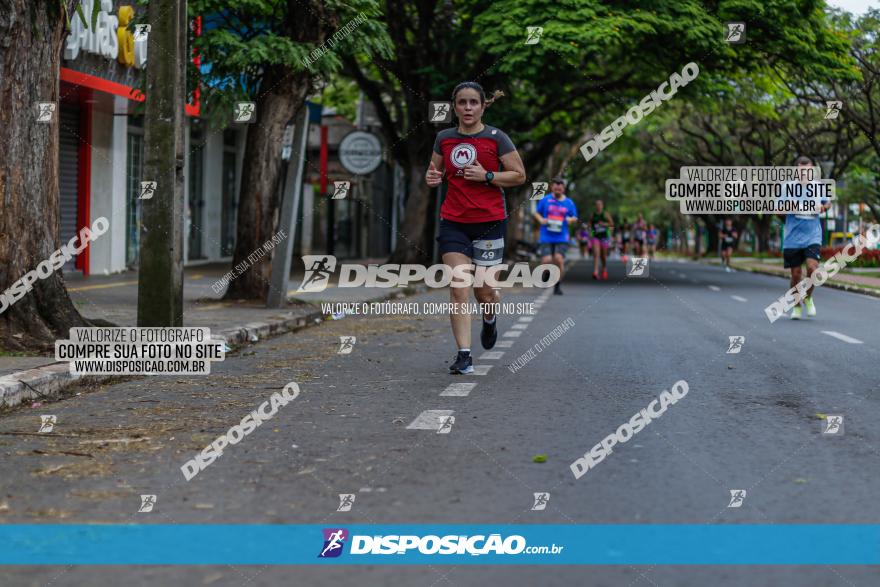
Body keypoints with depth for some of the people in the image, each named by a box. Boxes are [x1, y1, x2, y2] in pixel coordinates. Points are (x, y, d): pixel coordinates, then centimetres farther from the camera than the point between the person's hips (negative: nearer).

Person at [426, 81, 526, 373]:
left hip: (490, 221, -2)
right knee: (458, 289, -8)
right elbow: (435, 171, 20)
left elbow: (519, 175, -2)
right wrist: (432, 177, -4)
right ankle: (464, 354, -6)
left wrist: (486, 176, -15)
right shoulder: (444, 138, 6)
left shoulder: (496, 138, -4)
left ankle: (490, 320, 39)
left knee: (484, 290, 2)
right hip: (453, 223, 2)